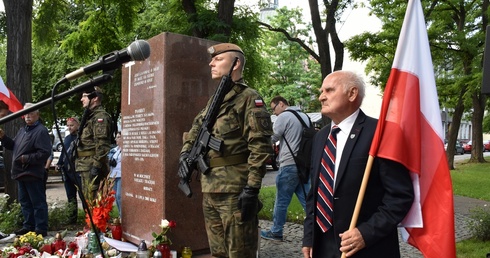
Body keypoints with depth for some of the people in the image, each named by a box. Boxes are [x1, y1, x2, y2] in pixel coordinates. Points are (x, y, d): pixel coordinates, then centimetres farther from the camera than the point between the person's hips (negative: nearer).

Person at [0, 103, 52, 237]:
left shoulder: (41, 131, -13)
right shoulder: (22, 130, 17)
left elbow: (44, 153, -21)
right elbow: (13, 146, 25)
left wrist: (26, 158, -20)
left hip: (33, 174, -10)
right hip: (21, 173, 10)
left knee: (38, 203, -1)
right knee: (24, 202, 18)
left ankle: (41, 229, 6)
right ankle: (28, 226, 29)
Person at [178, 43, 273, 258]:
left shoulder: (249, 98, -7)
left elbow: (260, 146, -14)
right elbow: (195, 131, 25)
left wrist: (252, 188, -20)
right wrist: (185, 154, 4)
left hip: (235, 189, -8)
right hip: (210, 189, 8)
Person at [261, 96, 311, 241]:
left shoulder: (284, 117, -9)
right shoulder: (304, 116, 15)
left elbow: (270, 139, -8)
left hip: (289, 165, -7)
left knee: (281, 201, 4)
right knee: (306, 199, 9)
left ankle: (276, 232, 16)